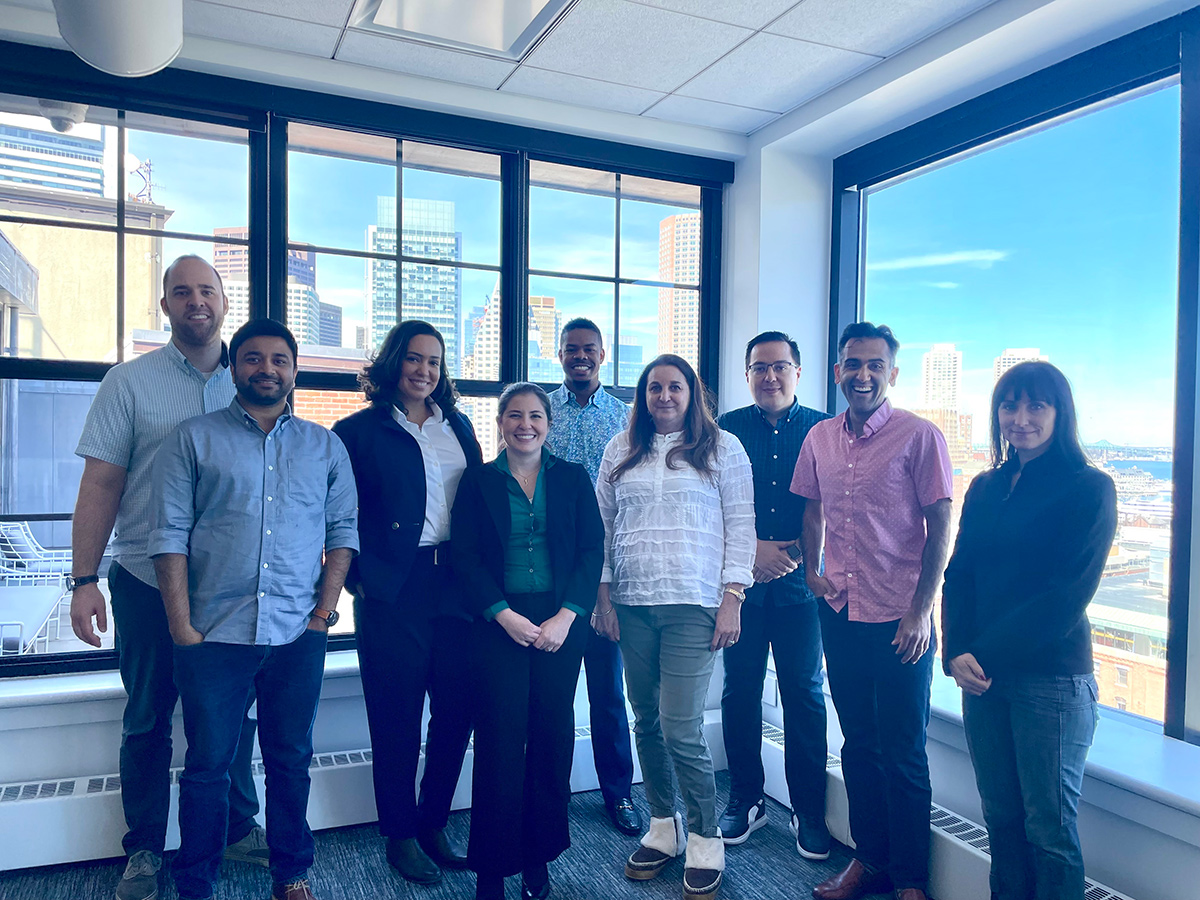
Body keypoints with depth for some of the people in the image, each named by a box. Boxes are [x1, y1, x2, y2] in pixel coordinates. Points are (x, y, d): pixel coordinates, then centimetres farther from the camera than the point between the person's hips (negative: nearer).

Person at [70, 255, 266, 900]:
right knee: (147, 720, 11)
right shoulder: (129, 383, -1)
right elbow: (101, 485, -3)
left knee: (234, 713, 13)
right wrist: (84, 581, -9)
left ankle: (239, 827, 31)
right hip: (149, 582, -2)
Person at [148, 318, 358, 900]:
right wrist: (182, 627, -9)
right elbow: (169, 534, -2)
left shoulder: (326, 448, 10)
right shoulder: (194, 439, 3)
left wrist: (325, 609, -3)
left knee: (291, 762, 12)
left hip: (298, 636, 2)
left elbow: (343, 530, 7)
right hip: (214, 634, -1)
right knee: (207, 766, 8)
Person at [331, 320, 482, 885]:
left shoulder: (458, 426, 13)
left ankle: (434, 824, 29)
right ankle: (400, 835, 24)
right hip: (393, 590, -4)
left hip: (456, 584, 5)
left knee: (456, 711, 9)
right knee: (397, 718, 6)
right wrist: (359, 579, -10)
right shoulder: (358, 431, -1)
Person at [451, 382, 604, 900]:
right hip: (498, 624, -1)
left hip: (561, 623, 2)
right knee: (500, 740, 0)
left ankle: (539, 859, 23)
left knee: (553, 737, 6)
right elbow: (465, 557, -1)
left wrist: (566, 617, -9)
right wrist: (505, 615, -12)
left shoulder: (573, 479, 8)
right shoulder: (478, 482, 5)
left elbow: (592, 551, 2)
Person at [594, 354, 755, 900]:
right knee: (647, 722, 10)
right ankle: (663, 826, 29)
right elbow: (603, 525, 13)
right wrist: (603, 594, 7)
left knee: (682, 730, -6)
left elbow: (741, 525, 1)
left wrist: (732, 598, -6)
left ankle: (705, 840, 14)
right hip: (631, 606, 4)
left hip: (693, 606, -4)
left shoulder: (722, 447, 3)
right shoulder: (620, 450, 12)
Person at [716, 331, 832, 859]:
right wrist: (752, 549, -10)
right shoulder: (724, 431, 3)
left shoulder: (823, 431, 2)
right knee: (740, 692, 9)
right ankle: (745, 800, 26)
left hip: (800, 583, -1)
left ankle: (809, 813, 21)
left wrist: (795, 555, -10)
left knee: (804, 695, 6)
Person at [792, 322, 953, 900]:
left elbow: (940, 527, -8)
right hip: (841, 614, 5)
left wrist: (920, 611, -11)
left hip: (899, 619, -5)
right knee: (858, 743, 16)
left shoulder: (920, 436, -8)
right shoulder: (819, 438, 7)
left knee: (902, 753, 5)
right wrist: (811, 571, 8)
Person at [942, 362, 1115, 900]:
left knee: (1048, 829, 5)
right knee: (1000, 816, 12)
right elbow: (958, 576, 7)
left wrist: (989, 654, -14)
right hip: (982, 674, 5)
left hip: (1051, 678, -5)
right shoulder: (984, 488, 11)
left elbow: (1067, 596, -12)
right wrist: (957, 653, -8)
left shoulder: (1089, 488, -5)